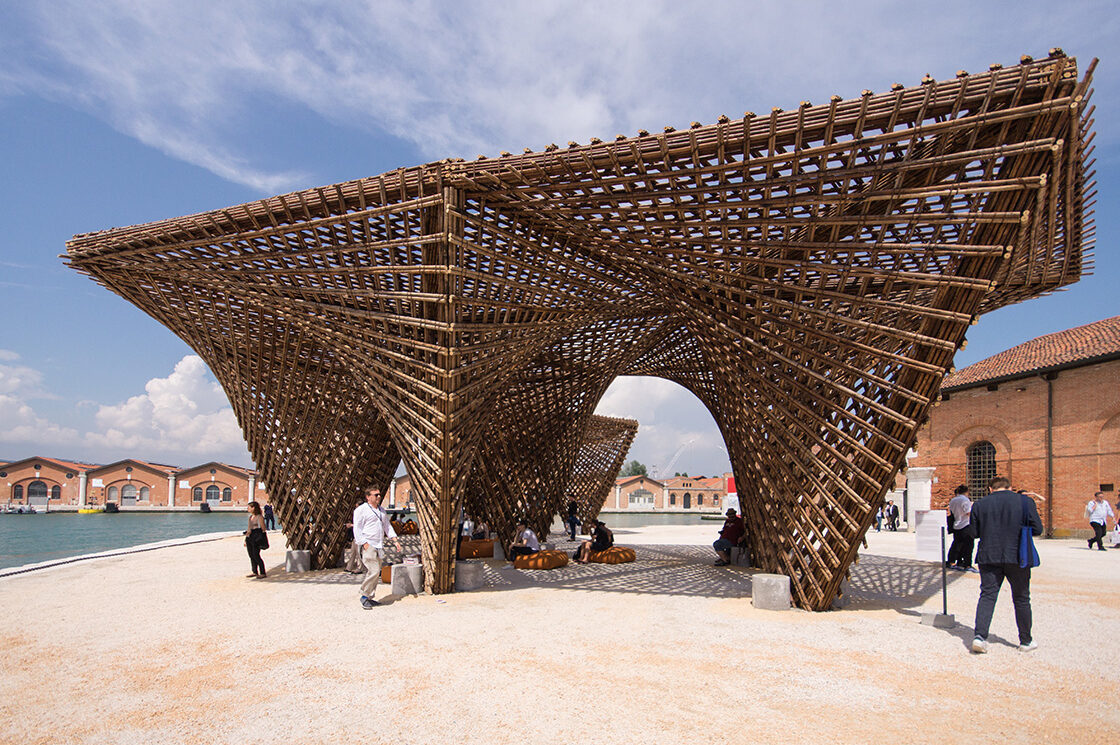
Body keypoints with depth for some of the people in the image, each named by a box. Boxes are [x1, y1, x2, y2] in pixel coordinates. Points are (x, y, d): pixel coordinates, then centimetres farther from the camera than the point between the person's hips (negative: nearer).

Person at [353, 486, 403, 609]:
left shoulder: (382, 511, 20)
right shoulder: (361, 510, -4)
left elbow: (387, 526, 26)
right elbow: (357, 529, -8)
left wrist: (395, 540, 14)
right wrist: (365, 544, -16)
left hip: (379, 546, 8)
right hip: (368, 545, -8)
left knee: (375, 573, 7)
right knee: (374, 571, -16)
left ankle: (369, 598, 15)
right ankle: (364, 596, -2)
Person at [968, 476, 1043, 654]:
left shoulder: (979, 505, 1)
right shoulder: (1025, 502, -2)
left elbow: (973, 532, 2)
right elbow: (1037, 529, -2)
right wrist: (1018, 529, 15)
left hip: (988, 557, 0)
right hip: (1017, 557, 0)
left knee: (987, 595, 3)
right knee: (1021, 599, 13)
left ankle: (980, 635, -11)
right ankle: (1026, 641, 23)